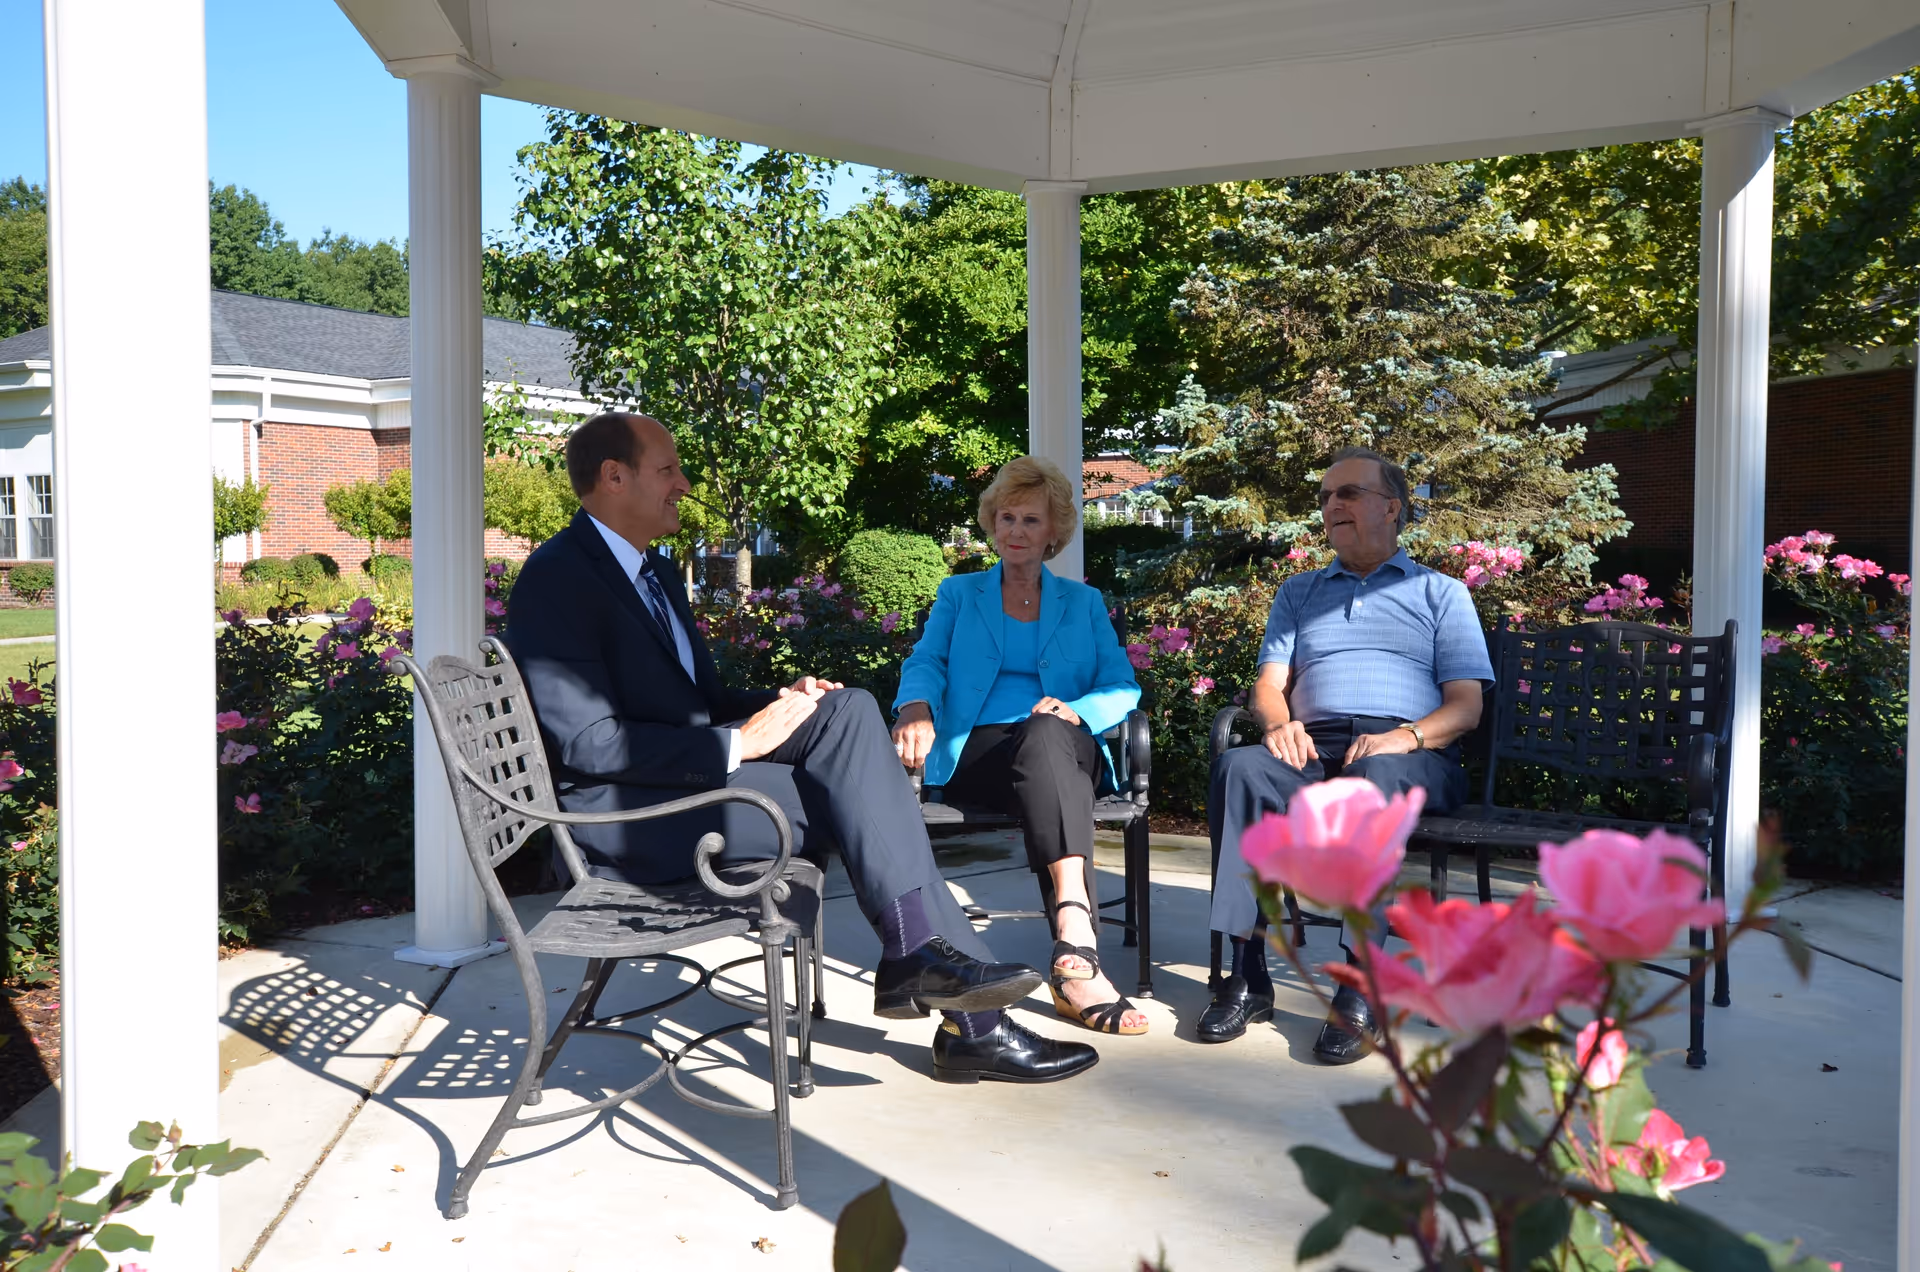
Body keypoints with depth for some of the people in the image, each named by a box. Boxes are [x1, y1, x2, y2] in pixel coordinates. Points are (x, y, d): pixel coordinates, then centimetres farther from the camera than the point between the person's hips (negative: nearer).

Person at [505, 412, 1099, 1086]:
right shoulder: (555, 579, -11)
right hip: (624, 816, -9)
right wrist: (737, 743, -21)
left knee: (849, 708, -11)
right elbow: (587, 741, -20)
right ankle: (972, 1025, -16)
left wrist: (784, 702, 1)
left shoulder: (655, 569, 19)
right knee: (854, 793, -20)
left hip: (691, 775, 9)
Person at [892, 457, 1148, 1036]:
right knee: (1042, 736, -37)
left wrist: (1077, 709, -12)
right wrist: (916, 709, -17)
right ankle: (1078, 936, -54)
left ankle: (1071, 949, -52)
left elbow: (1124, 688, 11)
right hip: (976, 754, -1)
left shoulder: (1084, 602, 25)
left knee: (1049, 727, -38)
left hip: (1068, 751, 1)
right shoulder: (958, 594, 25)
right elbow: (926, 662, 7)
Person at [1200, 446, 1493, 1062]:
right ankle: (1247, 974, -32)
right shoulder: (1298, 592, 30)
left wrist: (1407, 736, -13)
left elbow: (1465, 706, 8)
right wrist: (1279, 723, -8)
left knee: (1375, 776, -40)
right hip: (1312, 749, 3)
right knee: (1240, 767, -32)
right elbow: (1269, 683, 17)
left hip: (1413, 757, -2)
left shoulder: (1441, 592, 21)